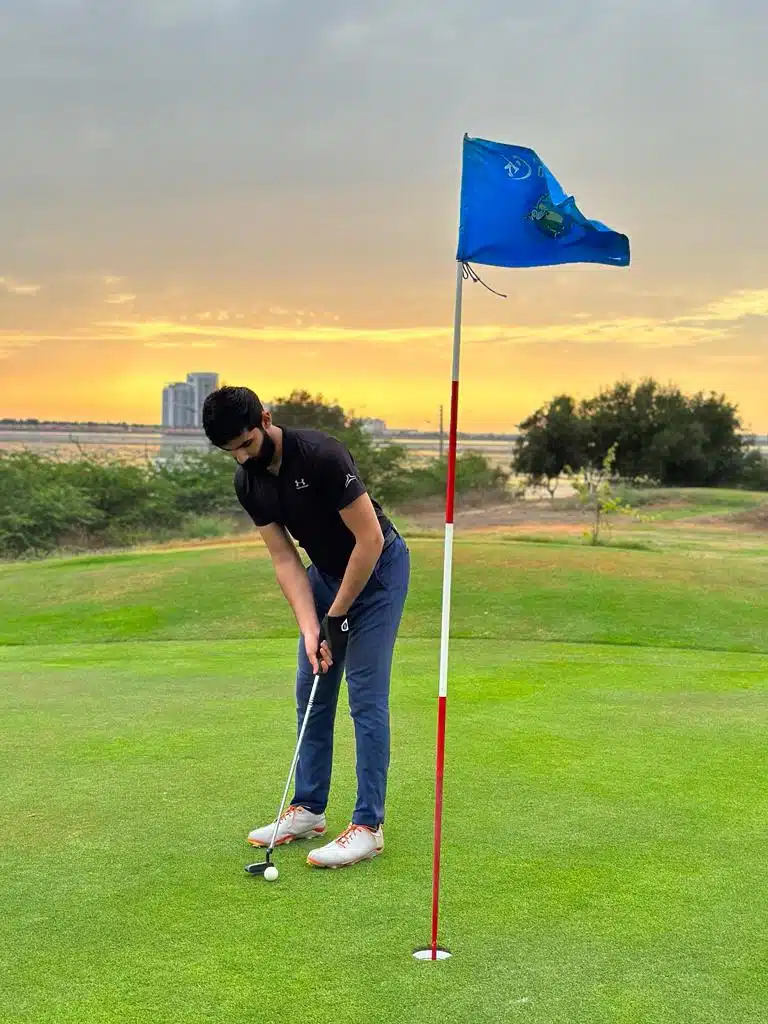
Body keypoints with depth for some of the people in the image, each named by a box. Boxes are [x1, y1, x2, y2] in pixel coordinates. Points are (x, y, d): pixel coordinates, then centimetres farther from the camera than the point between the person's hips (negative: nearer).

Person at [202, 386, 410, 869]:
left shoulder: (322, 454, -30)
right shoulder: (248, 481, -8)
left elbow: (370, 539, -27)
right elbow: (284, 558, -5)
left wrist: (337, 618, -21)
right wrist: (310, 627, -17)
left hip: (378, 567, -7)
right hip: (326, 572, 7)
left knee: (366, 697, -9)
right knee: (311, 692, 8)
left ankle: (368, 826, -3)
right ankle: (309, 810, 20)